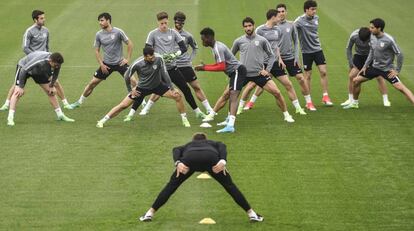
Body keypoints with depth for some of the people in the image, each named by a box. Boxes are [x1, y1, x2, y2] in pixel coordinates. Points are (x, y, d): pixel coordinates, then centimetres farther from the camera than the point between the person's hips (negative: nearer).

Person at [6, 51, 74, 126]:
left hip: (39, 71, 6)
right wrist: (21, 87, -33)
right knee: (18, 92, -22)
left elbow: (55, 75, -1)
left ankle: (60, 115, 15)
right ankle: (10, 118, -25)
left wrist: (51, 86, -4)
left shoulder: (56, 63, -26)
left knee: (51, 92, 3)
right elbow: (23, 71, -35)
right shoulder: (39, 61, -44)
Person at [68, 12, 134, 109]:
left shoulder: (118, 32, -11)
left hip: (120, 63, -3)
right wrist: (101, 64, -1)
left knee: (132, 81, -14)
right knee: (92, 83, 1)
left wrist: (127, 59, -7)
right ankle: (79, 102, 16)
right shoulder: (99, 34, -1)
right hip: (106, 64, 3)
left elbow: (130, 44, -3)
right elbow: (97, 50, 8)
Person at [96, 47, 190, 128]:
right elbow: (127, 76, -10)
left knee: (177, 96, -12)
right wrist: (130, 90, -4)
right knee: (124, 105, -8)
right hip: (142, 88, -2)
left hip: (158, 85, 2)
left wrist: (171, 89, -15)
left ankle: (184, 120, 6)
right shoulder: (137, 64, -27)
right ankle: (102, 121, 4)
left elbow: (164, 73, -15)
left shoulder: (158, 58, -25)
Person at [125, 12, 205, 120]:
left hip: (172, 68, 2)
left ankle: (197, 112, 15)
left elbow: (184, 48, 0)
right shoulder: (153, 34, -5)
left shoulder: (173, 33, 1)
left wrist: (175, 54, -18)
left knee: (186, 89, 1)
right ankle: (131, 113, -2)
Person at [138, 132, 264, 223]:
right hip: (210, 156, 0)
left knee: (171, 185, 15)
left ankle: (150, 213, 15)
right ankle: (251, 214, 14)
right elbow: (222, 147, 17)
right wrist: (223, 161, 0)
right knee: (229, 185, 14)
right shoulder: (213, 143, 43)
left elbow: (176, 150, 18)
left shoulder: (187, 145, 43)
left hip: (190, 157, 0)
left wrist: (178, 163, 0)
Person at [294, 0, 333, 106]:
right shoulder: (300, 20, -13)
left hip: (317, 49, 5)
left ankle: (325, 97, 4)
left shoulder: (316, 18, 5)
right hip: (306, 51, -5)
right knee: (308, 76, 3)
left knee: (323, 72, -4)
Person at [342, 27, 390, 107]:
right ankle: (350, 99, 7)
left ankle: (385, 100, -6)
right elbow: (348, 48, -5)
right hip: (359, 55, 2)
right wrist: (351, 63, -7)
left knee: (379, 77, -14)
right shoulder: (354, 36, -23)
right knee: (351, 76, -8)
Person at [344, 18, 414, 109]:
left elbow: (399, 55, -16)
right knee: (356, 81, 8)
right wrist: (365, 66, 12)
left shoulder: (389, 40, -23)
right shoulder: (372, 37, -2)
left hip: (387, 70, -7)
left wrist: (397, 70, -14)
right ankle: (355, 103, 28)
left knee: (400, 87, -21)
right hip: (374, 67, 7)